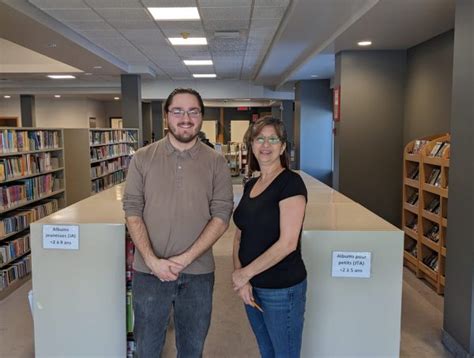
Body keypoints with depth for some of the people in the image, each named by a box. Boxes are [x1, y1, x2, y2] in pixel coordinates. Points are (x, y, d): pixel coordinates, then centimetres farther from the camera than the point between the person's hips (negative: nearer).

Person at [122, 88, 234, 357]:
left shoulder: (216, 162, -3)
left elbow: (221, 216, -7)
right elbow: (132, 212, -4)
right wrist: (152, 260, -15)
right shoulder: (143, 158, -2)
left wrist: (185, 259, -15)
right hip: (149, 272, 0)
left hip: (198, 273, 0)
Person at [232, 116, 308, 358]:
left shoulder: (291, 183, -15)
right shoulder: (250, 185, 7)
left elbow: (287, 243, -21)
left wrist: (245, 273, -14)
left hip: (282, 290, -6)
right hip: (252, 287, 7)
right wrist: (240, 277, -7)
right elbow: (240, 236, 8)